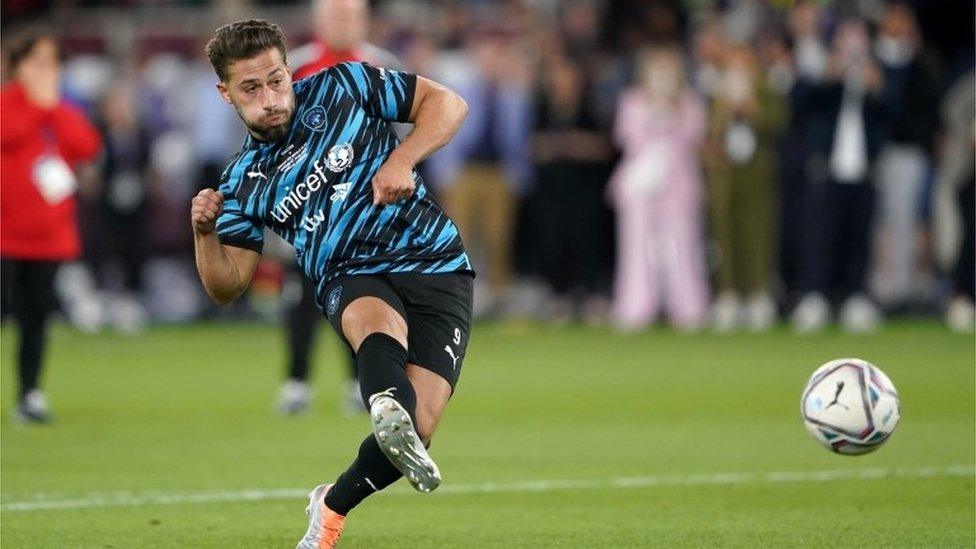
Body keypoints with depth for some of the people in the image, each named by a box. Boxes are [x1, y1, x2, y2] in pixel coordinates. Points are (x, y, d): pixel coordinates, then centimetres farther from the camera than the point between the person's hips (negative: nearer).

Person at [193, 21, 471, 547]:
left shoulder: (343, 87, 5)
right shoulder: (243, 183, 11)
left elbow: (447, 103, 7)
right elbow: (227, 286, 10)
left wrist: (403, 159, -10)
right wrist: (205, 231, -10)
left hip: (433, 263, -1)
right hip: (353, 280, 1)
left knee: (415, 426, -16)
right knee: (379, 324, -39)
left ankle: (333, 505, 13)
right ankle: (389, 404, -73)